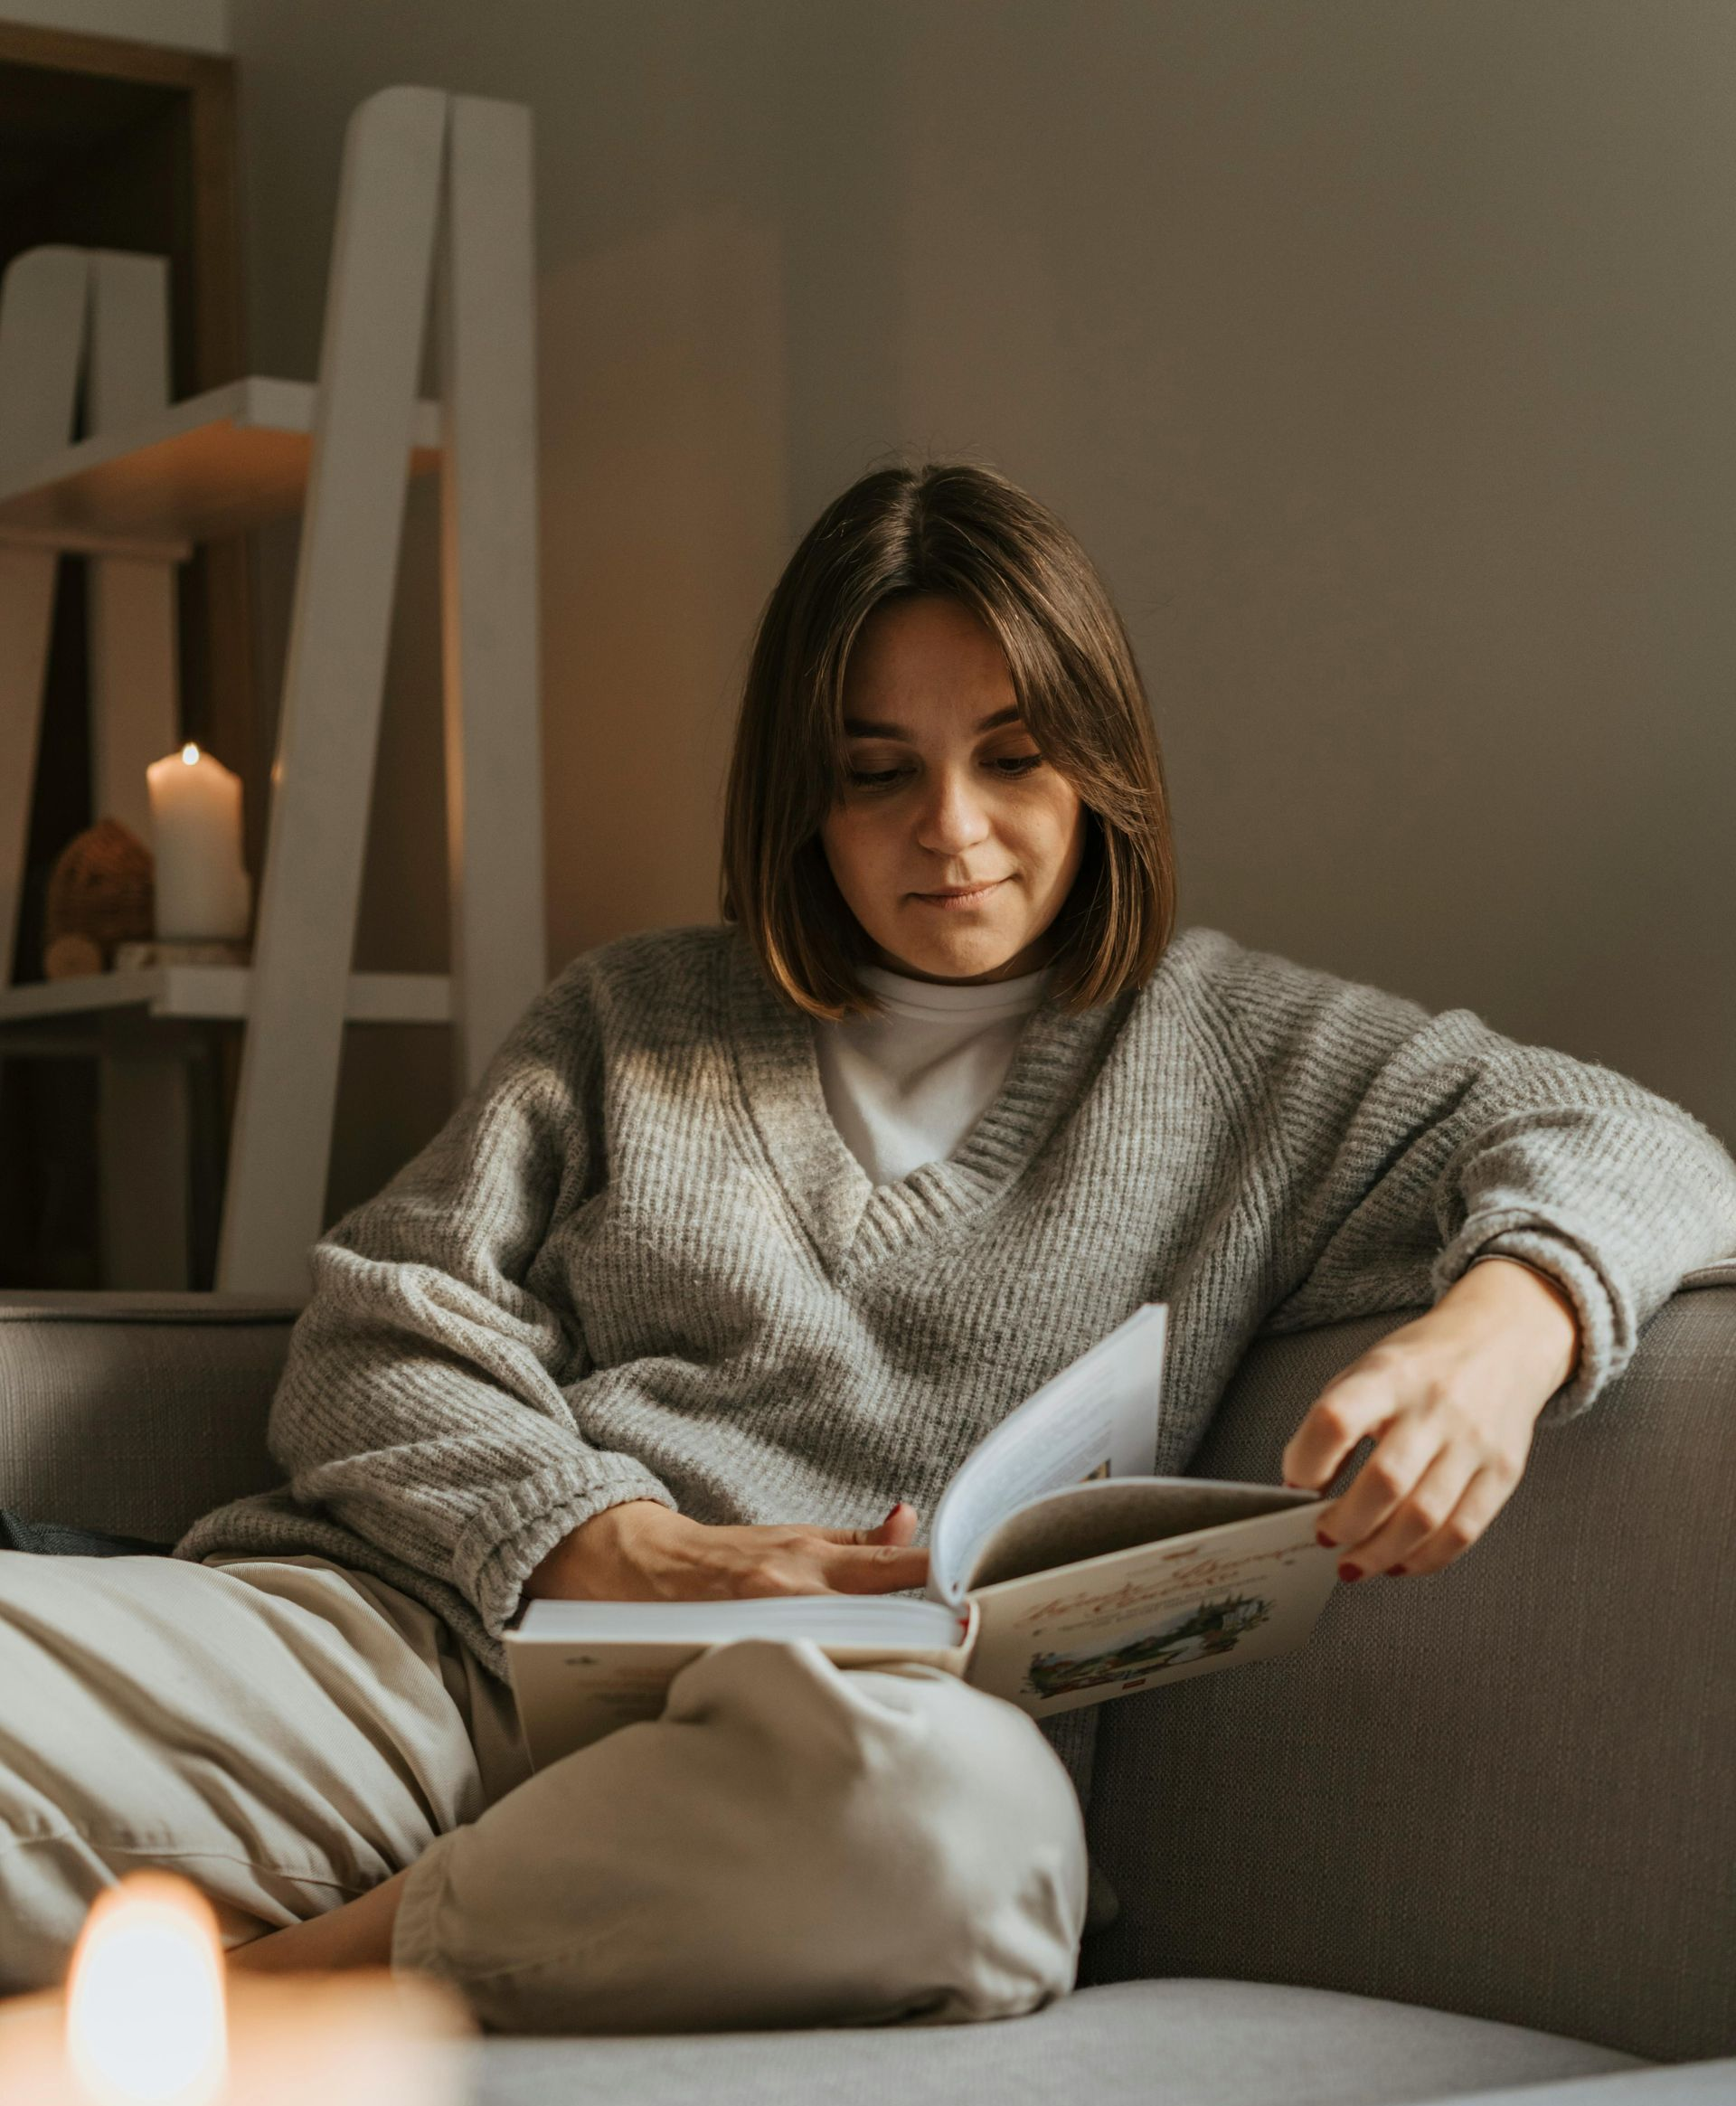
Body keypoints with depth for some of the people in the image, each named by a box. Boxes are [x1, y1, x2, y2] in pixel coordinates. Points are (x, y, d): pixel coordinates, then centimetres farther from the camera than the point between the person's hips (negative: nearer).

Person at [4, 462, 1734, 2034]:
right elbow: (382, 1339, 15)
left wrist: (1505, 1325, -15)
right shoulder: (625, 1024, 26)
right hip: (428, 1641, 1)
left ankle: (261, 1986, -27)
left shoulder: (1240, 1054, 22)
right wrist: (629, 1552, -7)